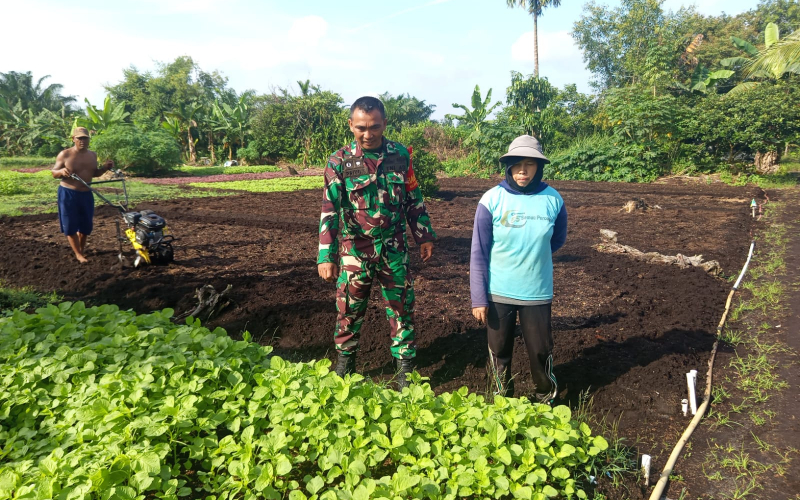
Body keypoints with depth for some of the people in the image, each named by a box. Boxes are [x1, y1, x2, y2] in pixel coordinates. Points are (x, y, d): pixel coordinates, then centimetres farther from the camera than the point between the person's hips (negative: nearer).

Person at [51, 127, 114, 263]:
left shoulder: (93, 155, 6)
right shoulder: (65, 154, -10)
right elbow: (54, 173, -5)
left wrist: (105, 167, 0)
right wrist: (61, 171, -27)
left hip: (86, 194, 5)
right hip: (68, 194, -5)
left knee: (86, 225, 11)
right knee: (71, 225, 0)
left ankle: (82, 249, 31)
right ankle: (78, 254, 9)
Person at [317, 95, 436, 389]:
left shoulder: (400, 155, -1)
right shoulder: (340, 161, -8)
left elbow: (414, 199, 9)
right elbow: (330, 210, -11)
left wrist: (424, 236, 10)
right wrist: (326, 256, -18)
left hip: (394, 249, 1)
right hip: (355, 250, -1)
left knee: (401, 309, 8)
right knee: (349, 310, 11)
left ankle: (405, 370, 22)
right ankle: (344, 366, 32)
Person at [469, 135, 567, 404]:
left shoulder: (553, 199, -5)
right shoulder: (492, 199, -10)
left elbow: (558, 239, 14)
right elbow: (478, 252, -7)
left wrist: (532, 257, 5)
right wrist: (478, 298, -9)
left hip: (537, 292, 1)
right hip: (497, 292, -1)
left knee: (541, 350, 10)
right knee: (499, 350, 13)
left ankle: (546, 400, 35)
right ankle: (503, 398, 36)